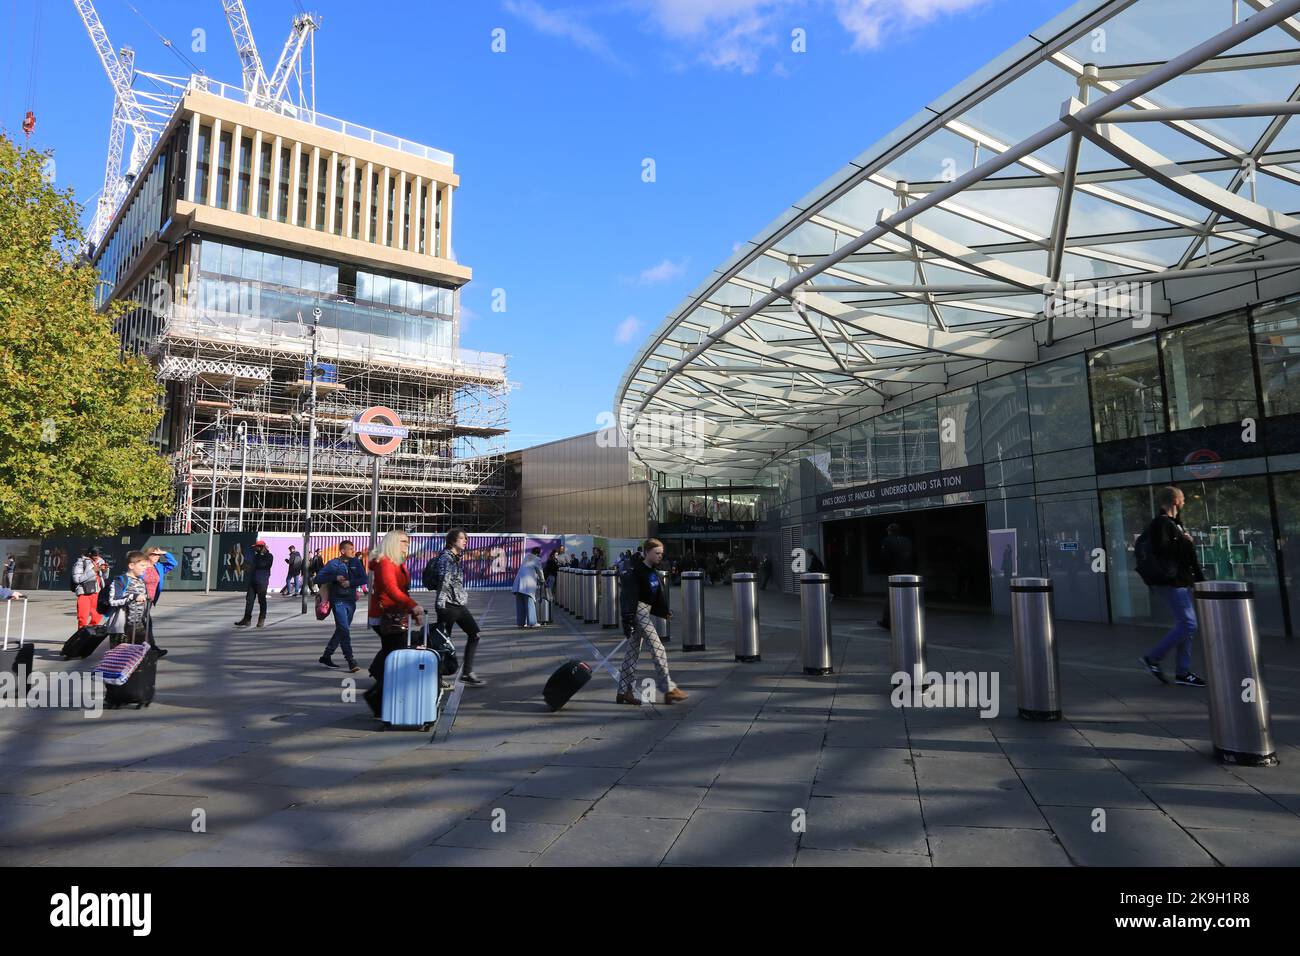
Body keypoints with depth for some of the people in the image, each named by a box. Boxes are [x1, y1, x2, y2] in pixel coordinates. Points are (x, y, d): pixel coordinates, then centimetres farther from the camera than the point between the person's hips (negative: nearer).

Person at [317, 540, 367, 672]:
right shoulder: (333, 564, -3)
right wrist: (335, 577, -16)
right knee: (344, 630, -12)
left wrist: (350, 582, -13)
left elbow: (364, 579, 2)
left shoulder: (356, 562, 7)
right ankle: (351, 661, -12)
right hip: (338, 601, -5)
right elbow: (317, 578, -5)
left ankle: (326, 655, 30)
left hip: (351, 601, 5)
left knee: (341, 630, 14)